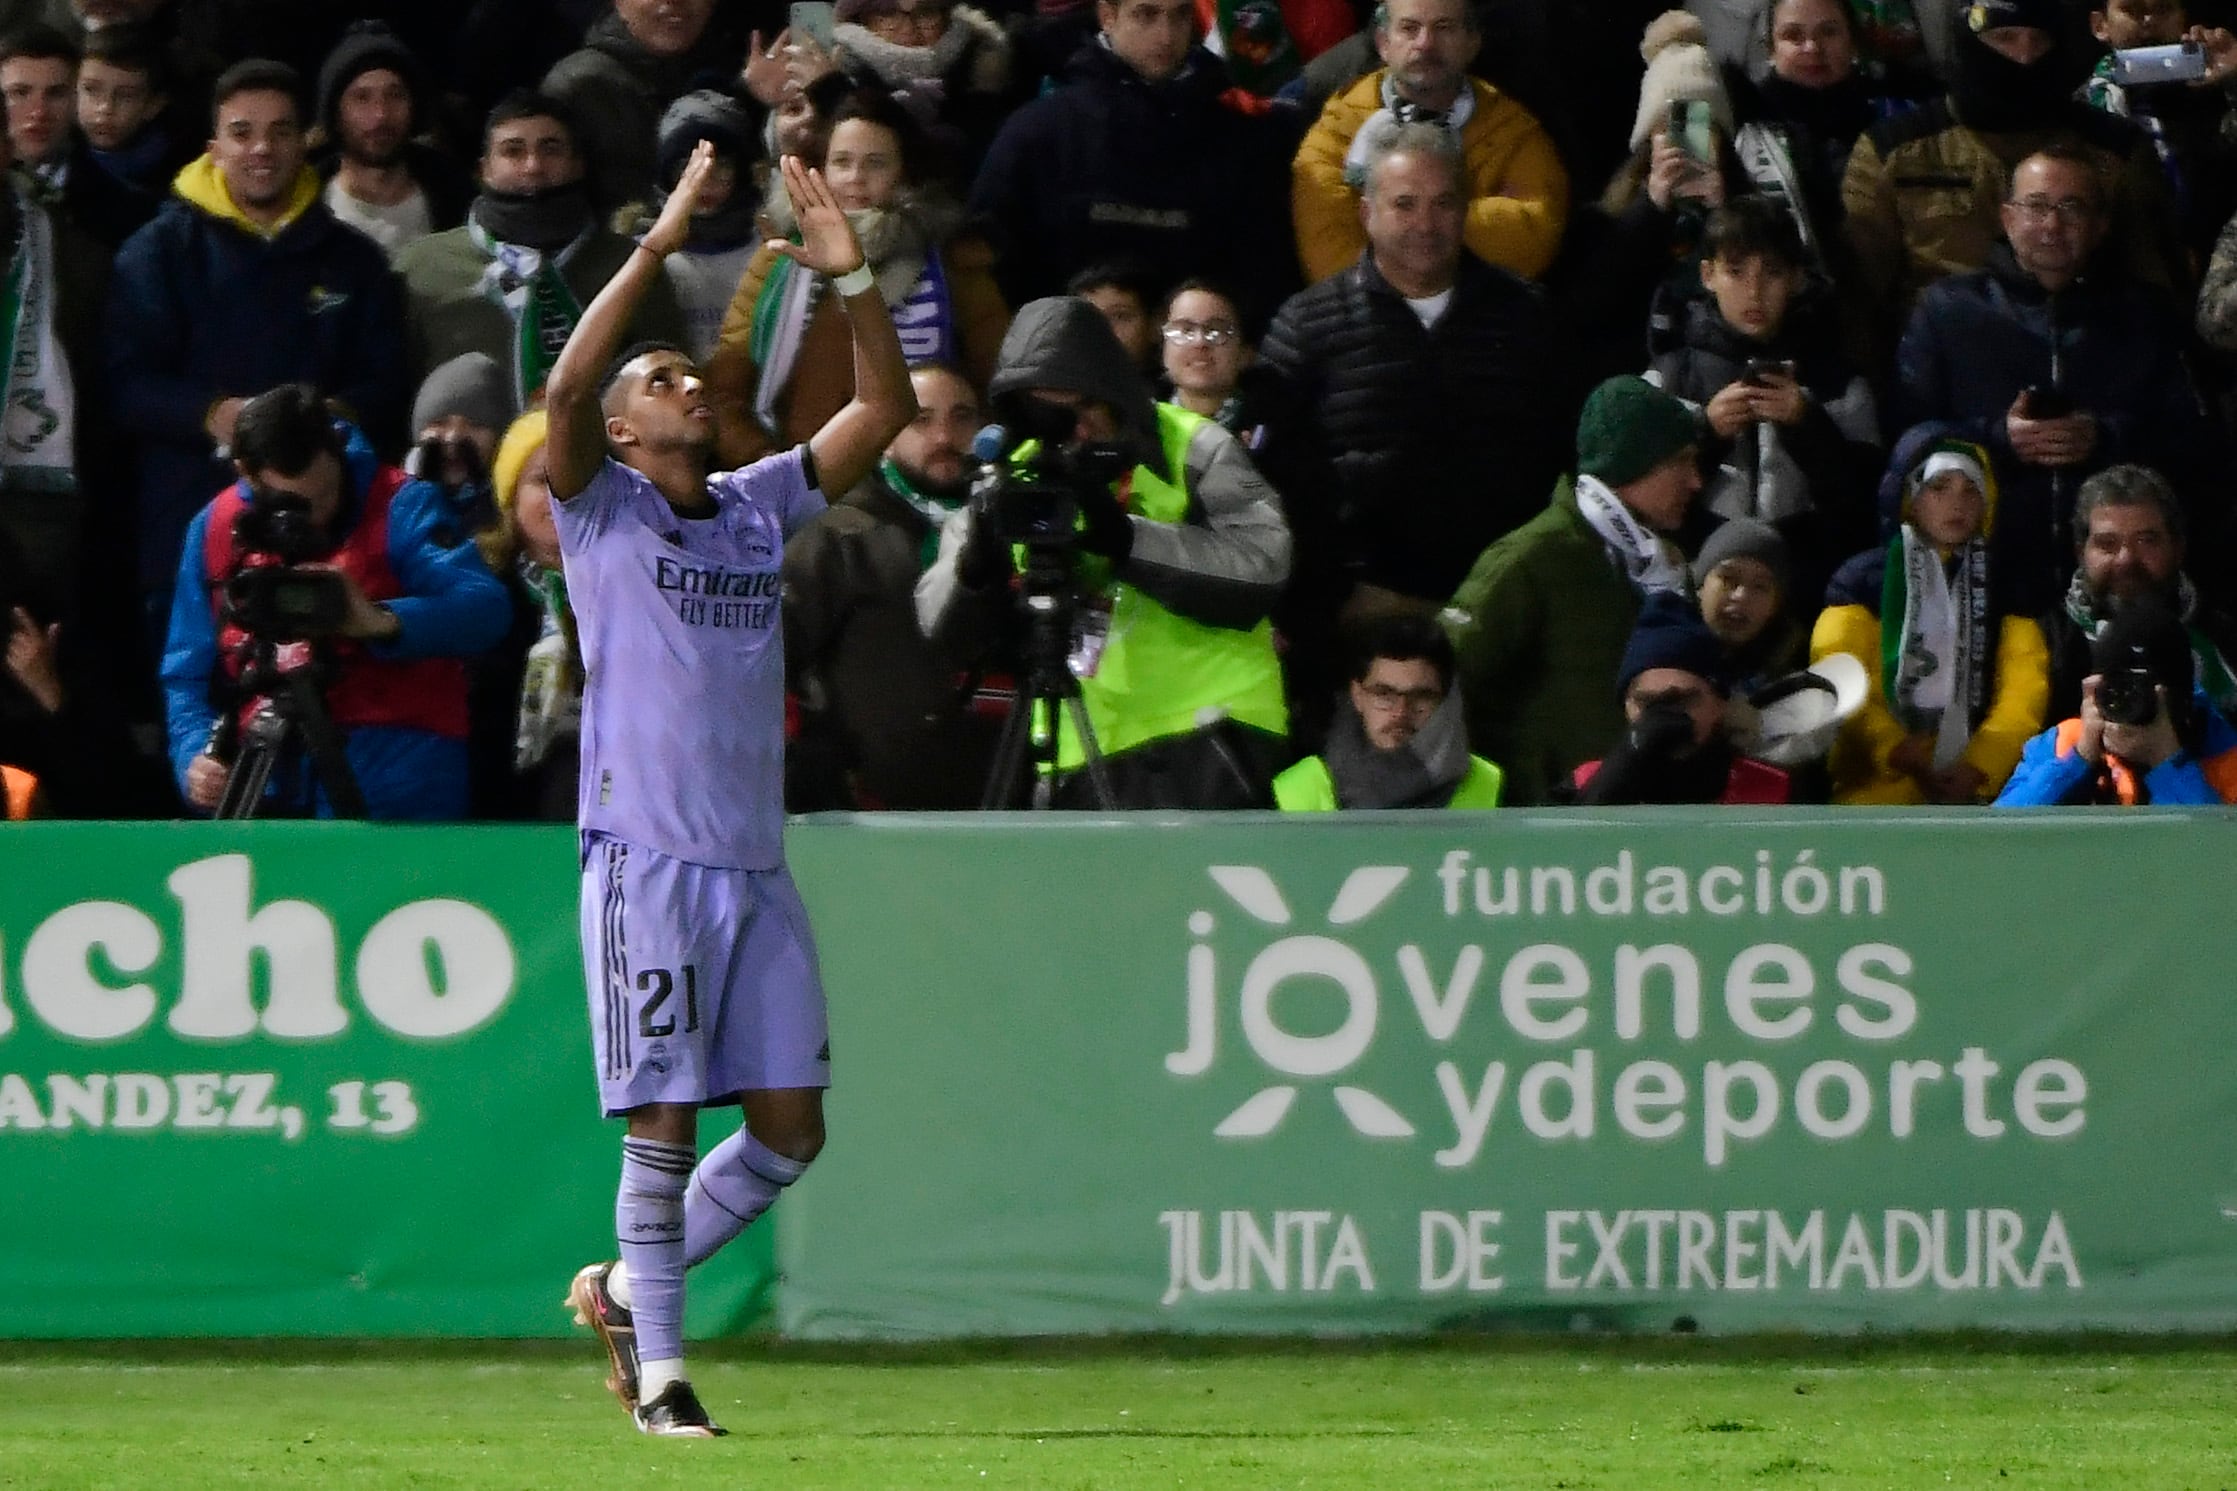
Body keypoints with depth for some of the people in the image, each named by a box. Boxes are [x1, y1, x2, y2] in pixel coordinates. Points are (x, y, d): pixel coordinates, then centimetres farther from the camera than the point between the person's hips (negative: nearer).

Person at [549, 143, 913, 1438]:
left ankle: (629, 1288, 21)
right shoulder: (602, 508, 2)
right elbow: (567, 384, -17)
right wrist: (662, 245, -19)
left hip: (759, 866, 5)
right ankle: (657, 1374, 3)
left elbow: (886, 409, 11)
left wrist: (852, 276, -1)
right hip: (648, 858, -5)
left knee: (790, 1126, 2)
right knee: (666, 1122, -6)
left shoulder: (760, 506, 15)